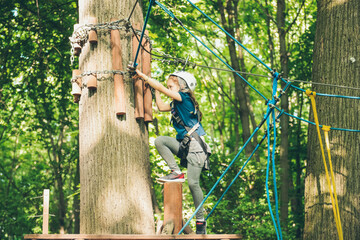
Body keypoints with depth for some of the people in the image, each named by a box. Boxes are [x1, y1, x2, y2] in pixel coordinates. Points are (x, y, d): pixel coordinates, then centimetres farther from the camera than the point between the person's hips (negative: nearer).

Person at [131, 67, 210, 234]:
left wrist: (143, 76, -9)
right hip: (183, 144, 9)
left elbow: (162, 88, -15)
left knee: (193, 183, -12)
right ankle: (177, 173, -10)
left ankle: (200, 220, 0)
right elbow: (161, 107, 25)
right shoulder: (176, 104, 14)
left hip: (195, 145, -9)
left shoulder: (185, 98, -10)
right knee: (159, 141, -13)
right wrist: (155, 90, 23)